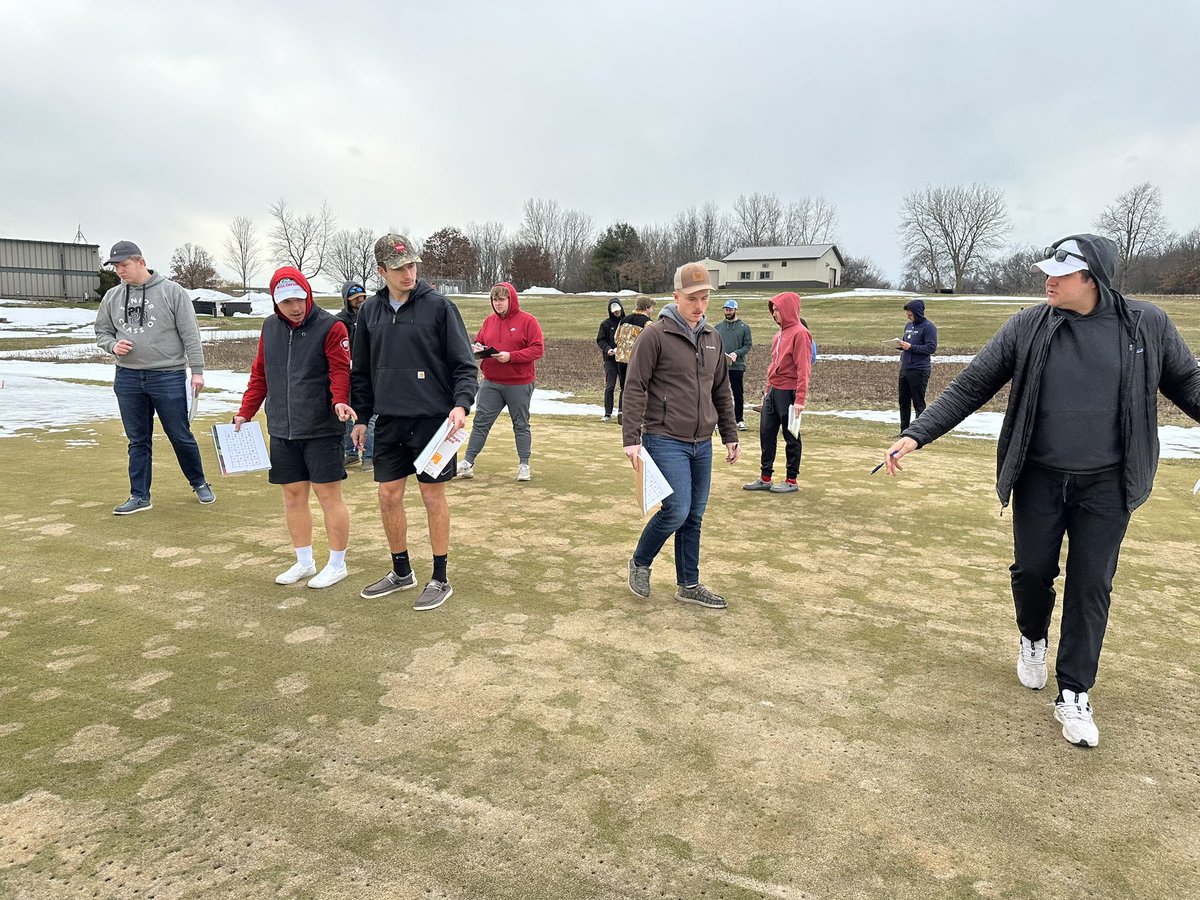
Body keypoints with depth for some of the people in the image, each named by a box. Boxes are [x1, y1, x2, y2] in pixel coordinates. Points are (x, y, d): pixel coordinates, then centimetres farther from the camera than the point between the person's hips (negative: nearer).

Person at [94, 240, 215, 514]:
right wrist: (113, 345, -6)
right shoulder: (112, 297, 8)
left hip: (168, 377, -4)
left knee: (181, 436, 5)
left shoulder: (171, 292, -5)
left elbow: (190, 335, -6)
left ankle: (199, 483, 25)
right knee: (138, 441, 11)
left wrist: (197, 370, -10)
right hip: (127, 379, 4)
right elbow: (102, 333, 17)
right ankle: (139, 496, 19)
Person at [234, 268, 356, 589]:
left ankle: (337, 564, 15)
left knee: (328, 495, 1)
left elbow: (340, 370, -14)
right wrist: (244, 413, 12)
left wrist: (339, 400, -32)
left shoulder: (330, 327, -7)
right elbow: (259, 375, 16)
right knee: (293, 496, 12)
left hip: (322, 429, -6)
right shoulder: (270, 327, 10)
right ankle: (304, 562, 26)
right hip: (282, 430, 6)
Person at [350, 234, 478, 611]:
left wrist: (461, 404, -21)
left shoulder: (438, 306, -5)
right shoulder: (370, 311, 8)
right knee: (388, 497, 10)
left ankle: (440, 579, 17)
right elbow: (361, 370, 15)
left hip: (432, 419, -4)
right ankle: (401, 571, 29)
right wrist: (361, 417, 12)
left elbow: (464, 364, -6)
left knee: (433, 497, 3)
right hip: (388, 421, 5)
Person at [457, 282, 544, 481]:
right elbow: (478, 341, 19)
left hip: (519, 384, -4)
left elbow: (538, 350, -11)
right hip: (490, 383, 4)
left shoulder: (527, 321, -6)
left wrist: (510, 356, -20)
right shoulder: (489, 321, 10)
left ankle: (524, 465, 17)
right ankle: (468, 462, 10)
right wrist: (477, 347, -6)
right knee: (480, 422, 4)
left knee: (521, 425, 7)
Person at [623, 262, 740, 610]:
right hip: (666, 441, -6)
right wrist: (631, 439, -17)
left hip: (702, 444, 7)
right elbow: (635, 388, -11)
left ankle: (689, 584, 24)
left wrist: (730, 436, 18)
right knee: (677, 510, -12)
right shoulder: (656, 335, -9)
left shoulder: (712, 338, 12)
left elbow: (722, 391, 19)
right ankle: (640, 562, 15)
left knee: (695, 516, 11)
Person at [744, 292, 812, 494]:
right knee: (766, 434, 9)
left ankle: (791, 481, 12)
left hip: (788, 393, -8)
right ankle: (766, 478, 18)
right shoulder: (779, 334, 15)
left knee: (791, 437, 2)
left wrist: (800, 399, -23)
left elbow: (803, 368, -18)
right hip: (773, 392, 9)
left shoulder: (799, 333, -12)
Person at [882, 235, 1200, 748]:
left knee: (1091, 586, 3)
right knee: (1032, 570, 7)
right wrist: (915, 435, -13)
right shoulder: (1027, 328, -6)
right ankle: (1034, 639, 40)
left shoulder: (1147, 326, -4)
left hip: (1107, 483, 0)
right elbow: (969, 388, -5)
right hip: (1039, 478, 0)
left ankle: (1074, 695, 17)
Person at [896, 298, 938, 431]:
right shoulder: (909, 325, 14)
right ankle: (904, 431, 22)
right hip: (904, 369, 8)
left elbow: (931, 348, -15)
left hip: (919, 370, -8)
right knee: (903, 401, 12)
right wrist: (901, 344, 2)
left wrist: (911, 347, -18)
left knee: (918, 403, -3)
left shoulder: (928, 327, -9)